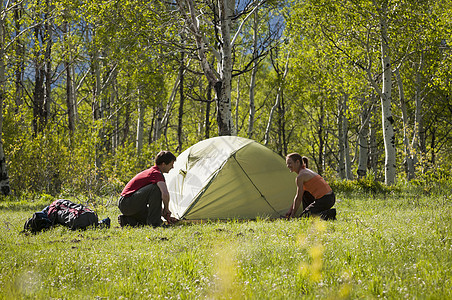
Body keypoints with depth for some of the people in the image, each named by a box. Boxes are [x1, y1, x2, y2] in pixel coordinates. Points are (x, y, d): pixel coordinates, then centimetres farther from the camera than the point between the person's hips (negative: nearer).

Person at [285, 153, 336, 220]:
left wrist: (292, 215, 4)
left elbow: (298, 198, -6)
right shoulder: (307, 171, 19)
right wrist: (290, 209, 26)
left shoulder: (300, 177, -10)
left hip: (324, 201, -9)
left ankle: (327, 214, -13)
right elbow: (299, 195, 25)